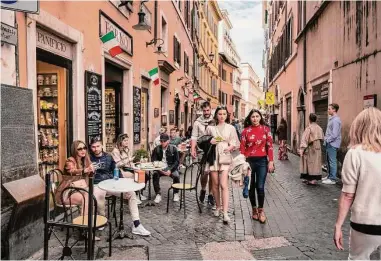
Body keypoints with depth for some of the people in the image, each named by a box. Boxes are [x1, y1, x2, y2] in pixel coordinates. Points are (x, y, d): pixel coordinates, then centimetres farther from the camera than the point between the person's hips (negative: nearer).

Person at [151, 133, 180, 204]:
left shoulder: (173, 149, 0)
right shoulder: (156, 149, 3)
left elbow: (176, 161, -2)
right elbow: (153, 161, 0)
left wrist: (170, 170, -18)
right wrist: (159, 169, -18)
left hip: (171, 168, -1)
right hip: (160, 168, 1)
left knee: (176, 176, -29)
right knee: (155, 174, -30)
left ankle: (176, 193, -3)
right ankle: (158, 194, -17)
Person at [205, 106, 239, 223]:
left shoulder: (231, 128, 9)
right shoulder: (210, 128, 9)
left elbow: (236, 143, 9)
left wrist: (231, 147, -12)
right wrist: (209, 142, -6)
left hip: (225, 157, -1)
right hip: (213, 157, 2)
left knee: (224, 185, -11)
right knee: (215, 184, 7)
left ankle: (225, 212, -11)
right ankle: (218, 207, 24)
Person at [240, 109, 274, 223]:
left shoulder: (265, 129, 3)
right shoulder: (246, 131, 1)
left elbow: (270, 146, 2)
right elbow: (242, 148, 0)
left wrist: (271, 161, -4)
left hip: (262, 161, 0)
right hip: (249, 161, 1)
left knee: (260, 187, -3)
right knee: (251, 187, 10)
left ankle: (261, 210, 18)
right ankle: (254, 209, 28)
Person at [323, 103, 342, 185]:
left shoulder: (336, 120, -17)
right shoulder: (331, 119, 14)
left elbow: (334, 134, -22)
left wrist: (327, 140, -12)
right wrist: (326, 138, 11)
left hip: (332, 144, -10)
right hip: (329, 143, 10)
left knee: (332, 161, -3)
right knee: (329, 161, 17)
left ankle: (332, 179, 4)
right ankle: (329, 176, 27)